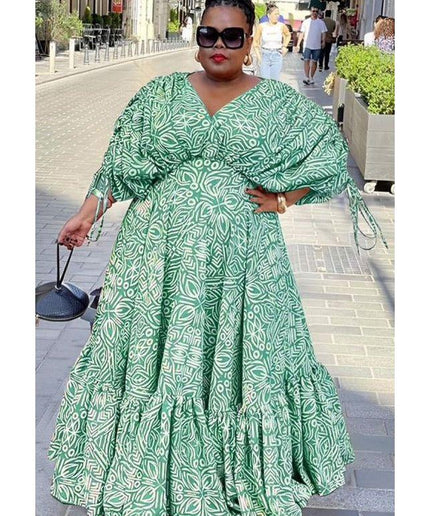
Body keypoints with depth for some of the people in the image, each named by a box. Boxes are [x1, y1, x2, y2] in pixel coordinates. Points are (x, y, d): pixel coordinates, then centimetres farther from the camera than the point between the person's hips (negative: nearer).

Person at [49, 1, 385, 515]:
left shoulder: (279, 103, 3)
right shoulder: (161, 94, 7)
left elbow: (332, 158, 3)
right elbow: (122, 163, 7)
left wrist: (280, 199, -5)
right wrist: (86, 215, 0)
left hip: (239, 257, -1)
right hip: (162, 251, 1)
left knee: (241, 356, 8)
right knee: (154, 351, 6)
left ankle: (248, 470, 27)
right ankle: (152, 469, 24)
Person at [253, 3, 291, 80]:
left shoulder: (281, 26, -2)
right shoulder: (261, 26, -5)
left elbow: (288, 35, 20)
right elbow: (255, 41, 5)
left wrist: (284, 46, 9)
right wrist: (258, 56, -1)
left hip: (277, 56, 1)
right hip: (265, 55, -1)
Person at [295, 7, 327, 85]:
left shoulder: (321, 23, 6)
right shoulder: (306, 22, 6)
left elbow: (323, 33, 6)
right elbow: (301, 33, 7)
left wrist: (323, 41, -12)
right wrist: (298, 44, 2)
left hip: (317, 46, 1)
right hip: (307, 45, -1)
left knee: (314, 62, 4)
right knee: (306, 60, -10)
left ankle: (311, 78, 13)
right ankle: (306, 77, -13)